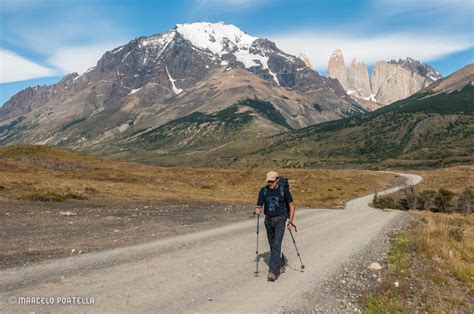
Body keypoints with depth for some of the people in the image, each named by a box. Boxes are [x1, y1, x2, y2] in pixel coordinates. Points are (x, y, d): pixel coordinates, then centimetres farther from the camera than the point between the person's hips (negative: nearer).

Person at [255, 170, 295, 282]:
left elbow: (291, 205, -1)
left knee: (277, 245, -14)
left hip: (280, 220, -4)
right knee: (272, 245, 14)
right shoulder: (263, 191, 1)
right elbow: (259, 206, 4)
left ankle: (273, 271, -14)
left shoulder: (284, 190, -7)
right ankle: (282, 263, 38)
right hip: (268, 220, 4)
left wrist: (290, 221, -7)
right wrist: (257, 210, -20)